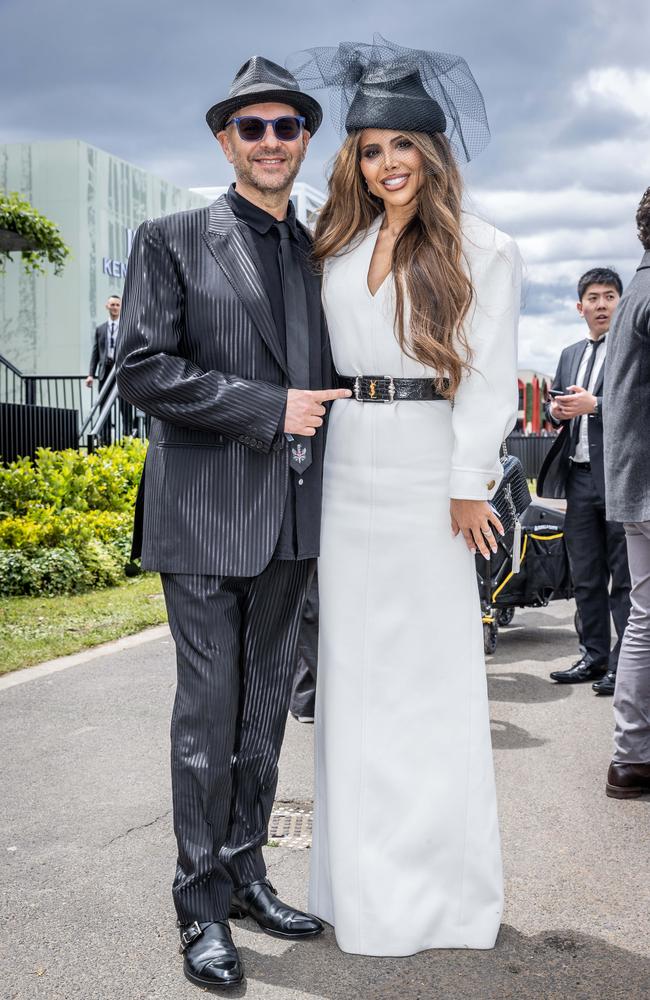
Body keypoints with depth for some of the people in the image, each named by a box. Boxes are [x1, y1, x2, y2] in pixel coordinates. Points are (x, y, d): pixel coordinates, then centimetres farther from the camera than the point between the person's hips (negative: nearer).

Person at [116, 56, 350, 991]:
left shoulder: (319, 255, 14)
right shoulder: (173, 240, 0)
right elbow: (142, 368, -10)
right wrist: (269, 410, -15)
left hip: (293, 517, 5)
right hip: (207, 512, -5)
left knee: (267, 705, 12)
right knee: (209, 710, -1)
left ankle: (247, 874, 26)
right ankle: (202, 904, 13)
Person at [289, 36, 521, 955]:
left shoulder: (483, 252, -1)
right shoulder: (340, 245, 12)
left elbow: (489, 379, -5)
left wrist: (470, 487, -10)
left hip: (430, 475, -4)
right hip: (347, 472, 5)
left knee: (431, 666, 1)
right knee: (351, 663, 8)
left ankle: (438, 884, 14)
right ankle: (360, 871, 21)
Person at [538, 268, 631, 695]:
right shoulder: (570, 355, 20)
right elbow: (558, 407, 27)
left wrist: (594, 404, -19)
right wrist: (557, 411, 4)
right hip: (581, 477, 7)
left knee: (624, 578, -3)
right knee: (586, 577, 11)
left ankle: (625, 664, 3)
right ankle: (595, 656, 19)